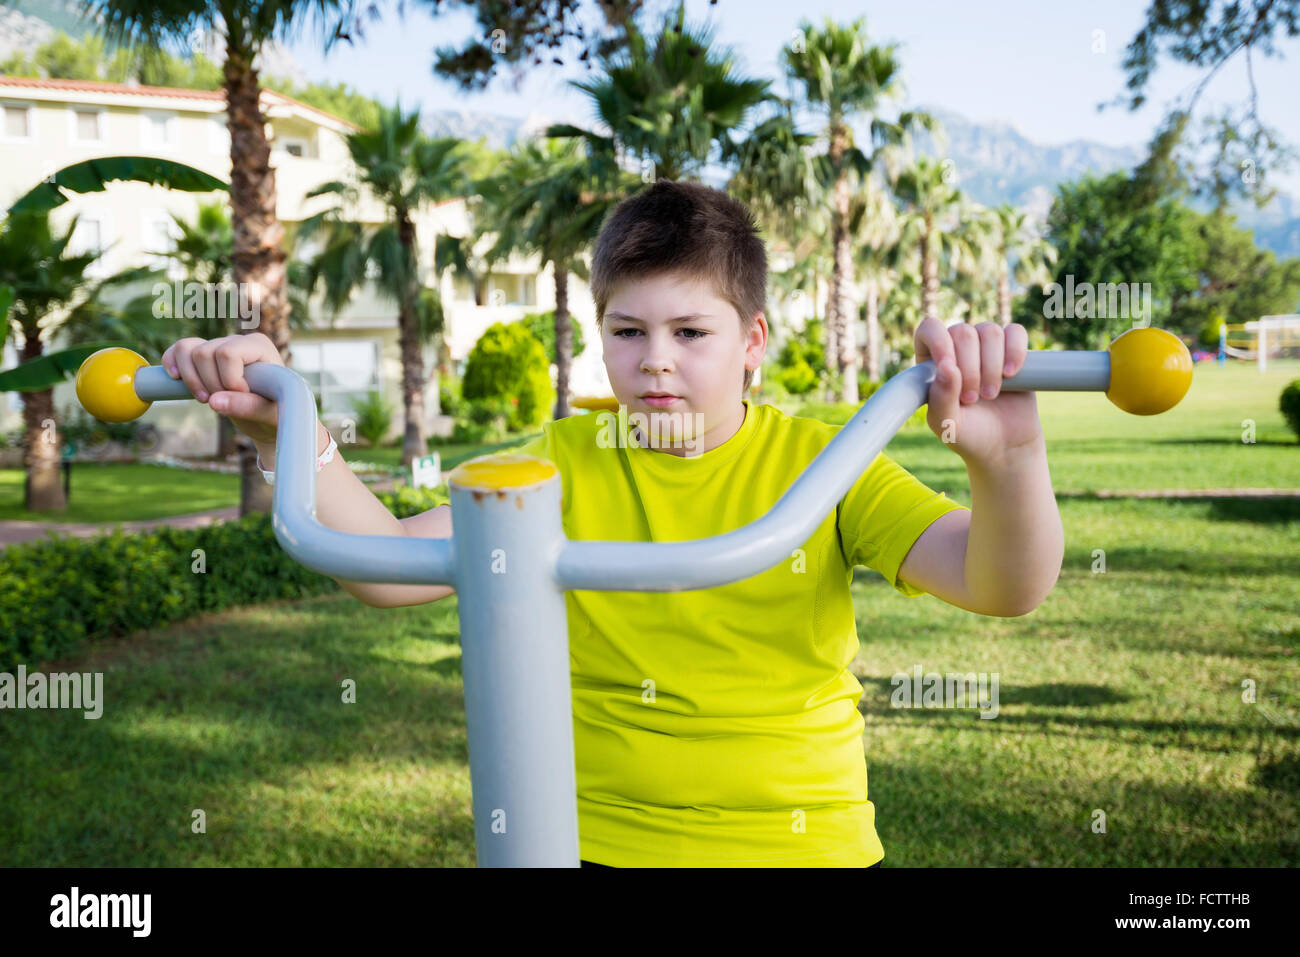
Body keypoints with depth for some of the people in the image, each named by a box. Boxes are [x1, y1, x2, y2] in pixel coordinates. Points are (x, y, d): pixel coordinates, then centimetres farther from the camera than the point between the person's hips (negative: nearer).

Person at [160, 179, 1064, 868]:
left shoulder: (820, 462, -5)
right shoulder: (565, 461, -1)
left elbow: (1006, 587, -16)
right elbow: (388, 565, -9)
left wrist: (1008, 457, -37)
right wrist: (287, 433, -23)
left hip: (803, 841, -1)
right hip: (599, 840, 2)